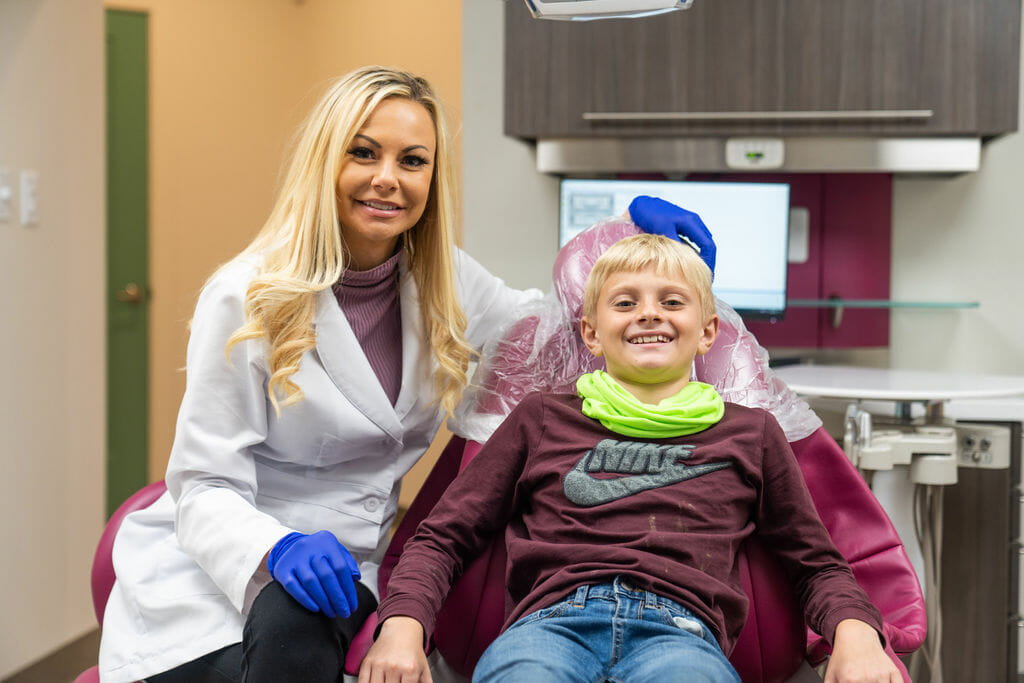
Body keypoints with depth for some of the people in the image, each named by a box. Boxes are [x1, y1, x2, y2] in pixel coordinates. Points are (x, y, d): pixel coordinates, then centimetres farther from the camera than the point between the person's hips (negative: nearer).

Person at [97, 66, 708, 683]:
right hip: (210, 578, -4)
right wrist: (279, 549, -34)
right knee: (291, 630, -37)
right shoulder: (248, 299, -12)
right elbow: (206, 488, -12)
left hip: (340, 577, 5)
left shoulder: (442, 281, 4)